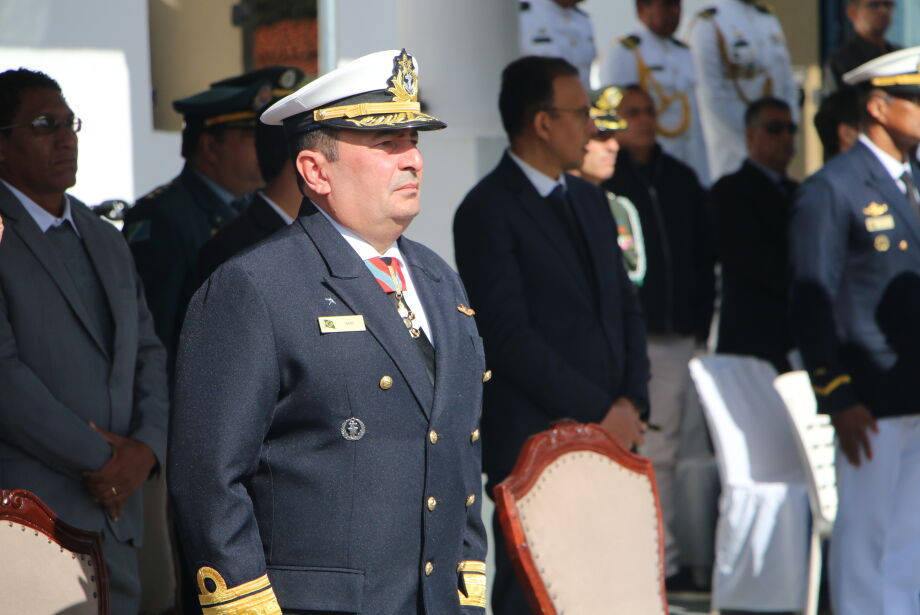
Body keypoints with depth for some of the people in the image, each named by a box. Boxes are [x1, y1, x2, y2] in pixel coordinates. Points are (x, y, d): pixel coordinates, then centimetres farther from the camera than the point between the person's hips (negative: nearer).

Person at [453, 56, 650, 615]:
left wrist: (633, 401, 3)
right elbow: (509, 337, -14)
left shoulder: (590, 200, 18)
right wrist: (599, 411, -12)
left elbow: (626, 308, 19)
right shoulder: (488, 212, -7)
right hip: (533, 442, -7)